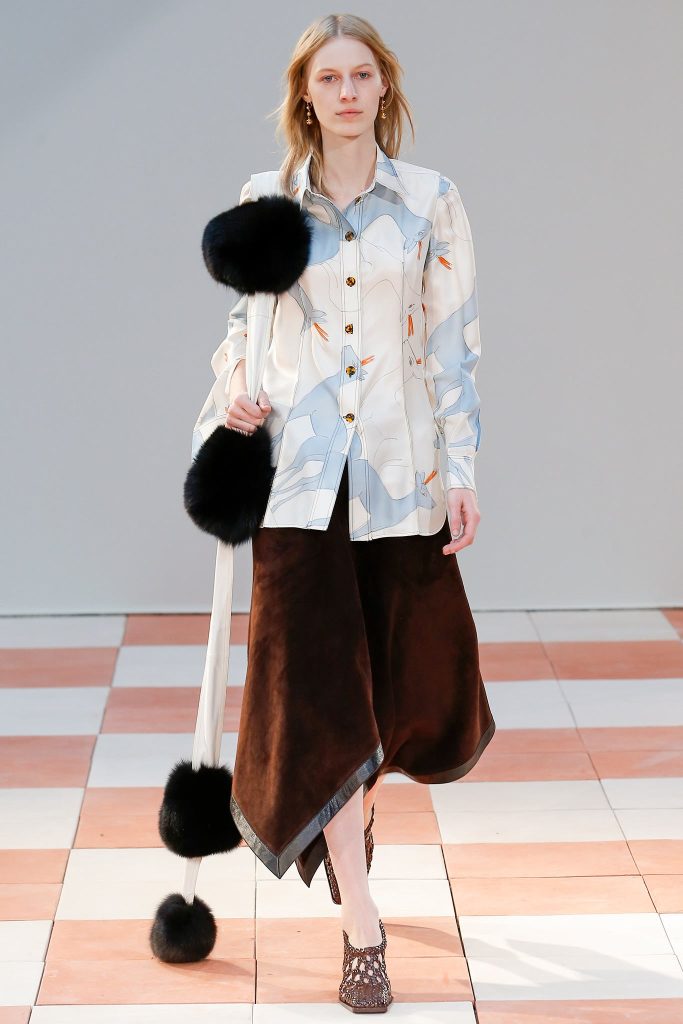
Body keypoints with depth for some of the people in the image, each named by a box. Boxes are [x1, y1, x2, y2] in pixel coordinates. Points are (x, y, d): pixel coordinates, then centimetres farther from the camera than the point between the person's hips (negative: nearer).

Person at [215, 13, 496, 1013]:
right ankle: (363, 929, 2)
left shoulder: (431, 201, 2)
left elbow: (454, 343, 2)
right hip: (300, 464, 0)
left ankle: (350, 812, 43)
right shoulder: (266, 201, 5)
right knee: (319, 686, -5)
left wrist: (461, 469, -3)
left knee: (407, 675, 9)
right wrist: (235, 377, -5)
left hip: (400, 469, 0)